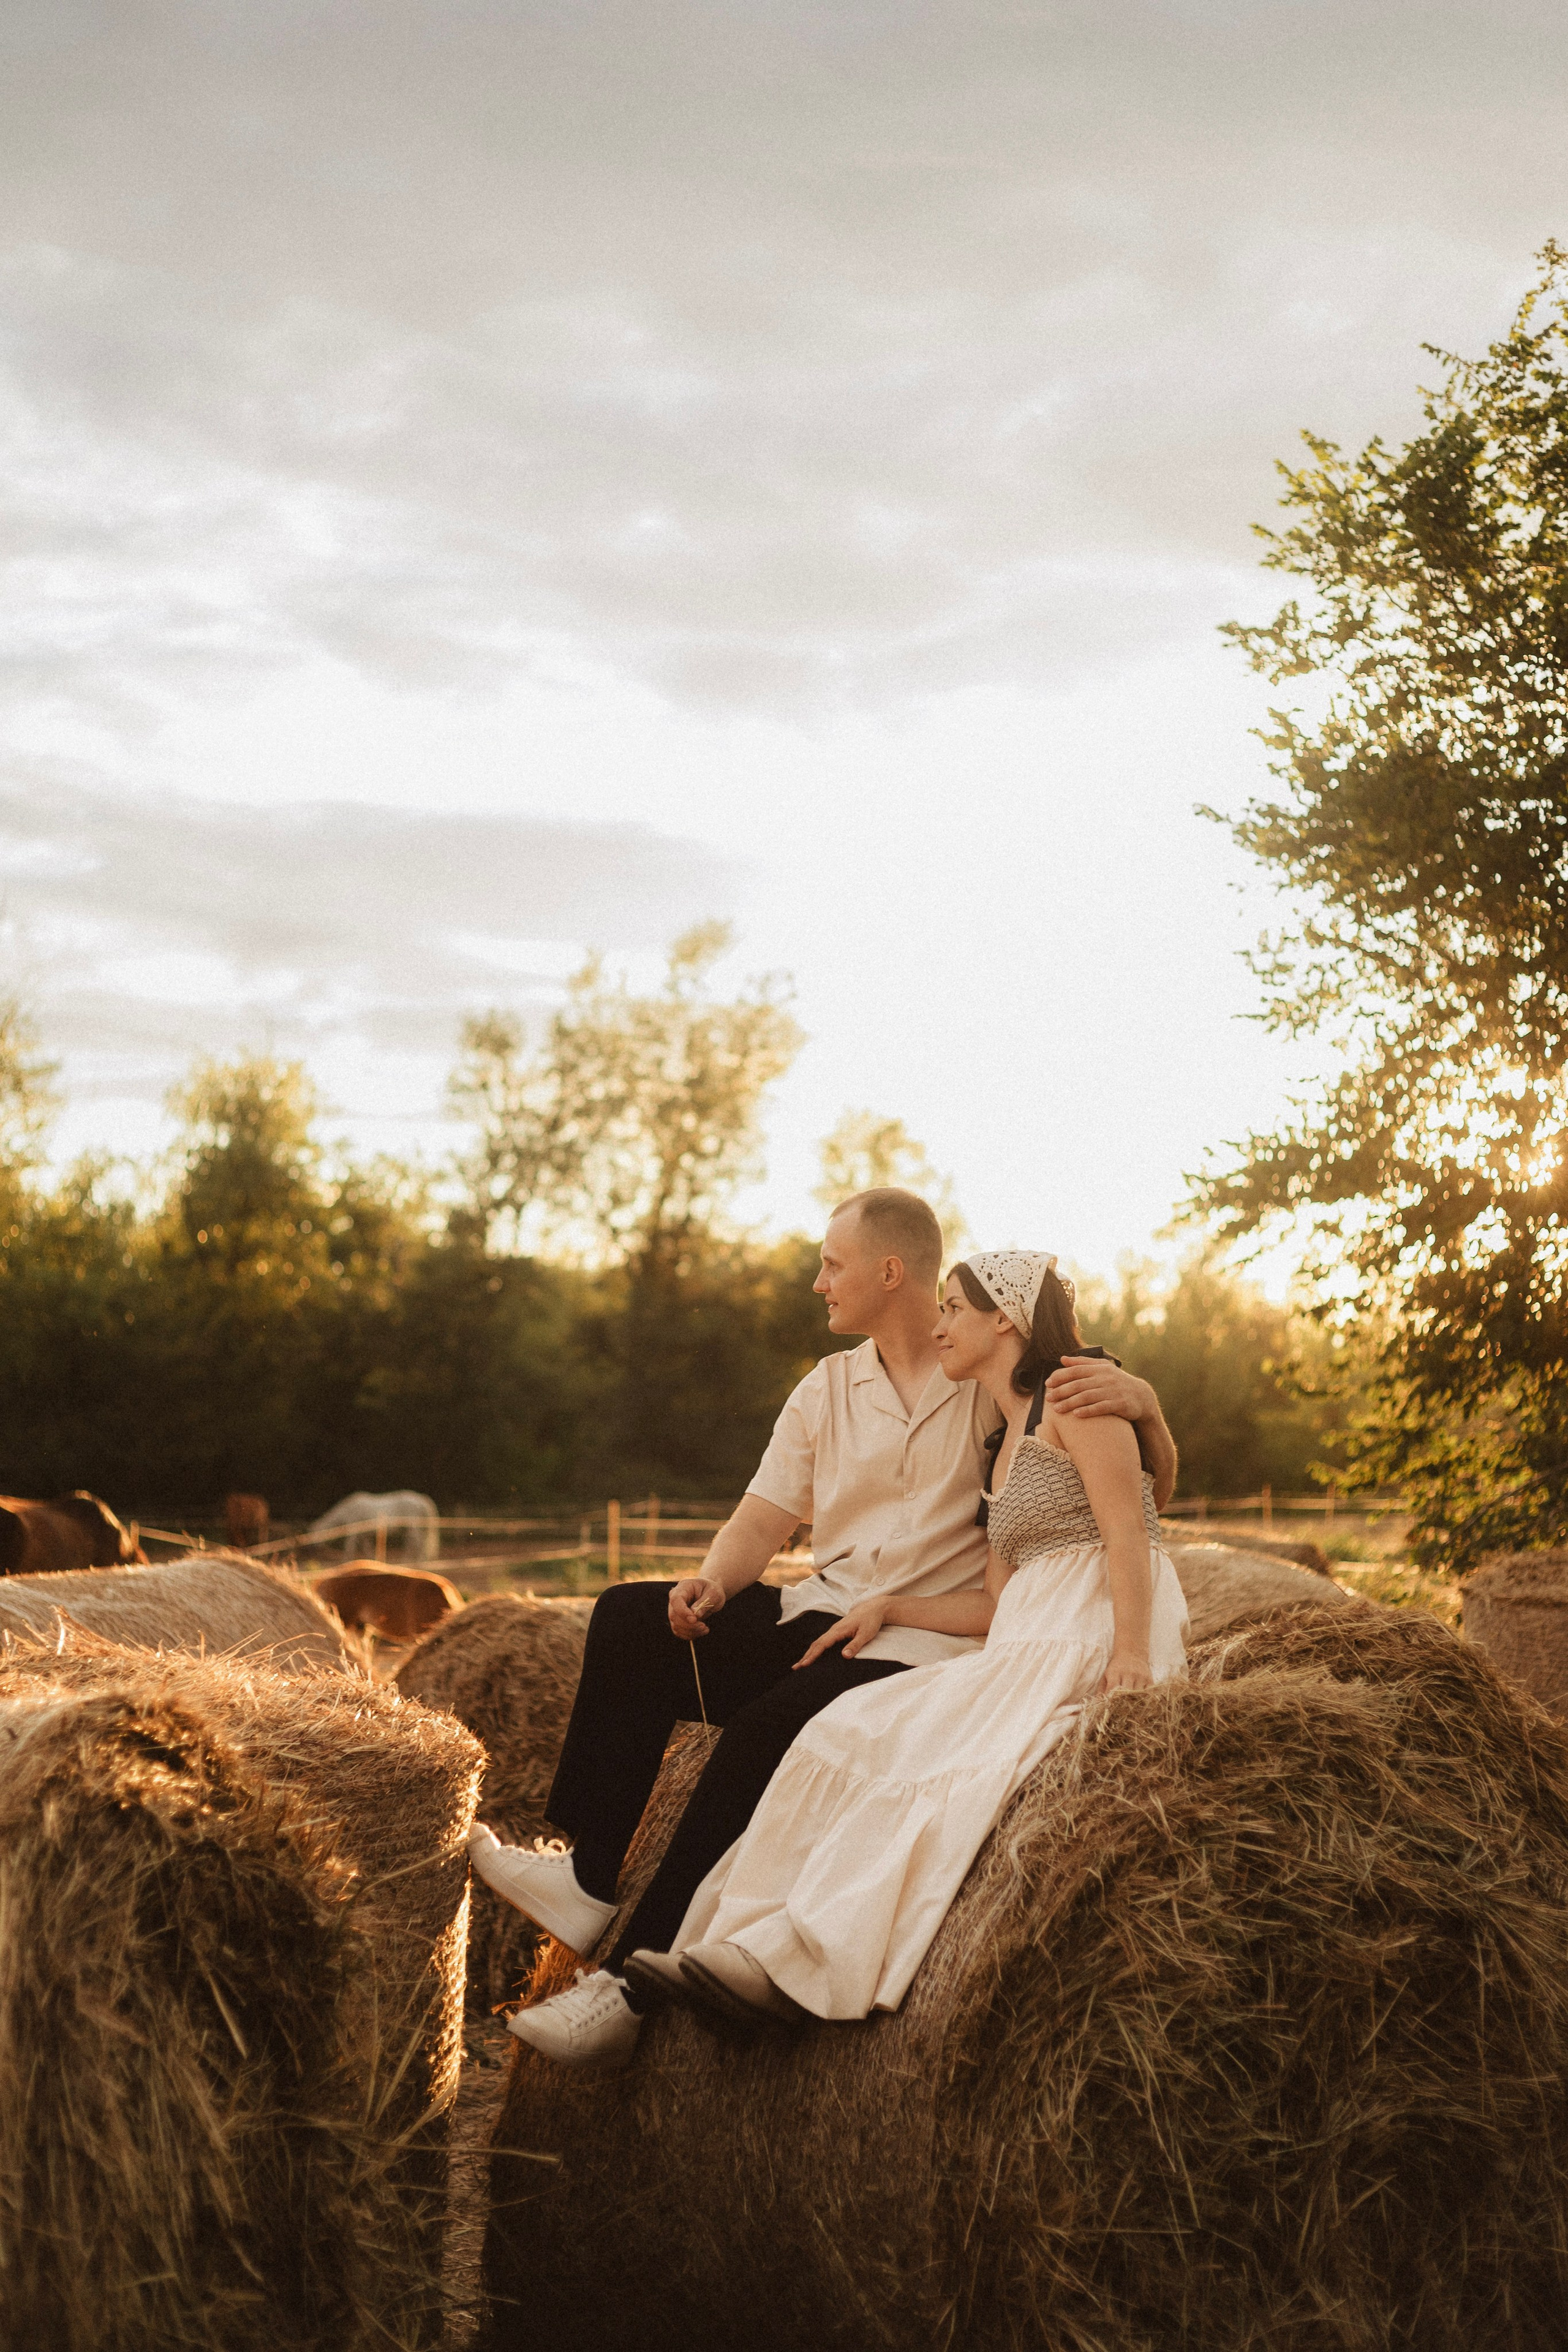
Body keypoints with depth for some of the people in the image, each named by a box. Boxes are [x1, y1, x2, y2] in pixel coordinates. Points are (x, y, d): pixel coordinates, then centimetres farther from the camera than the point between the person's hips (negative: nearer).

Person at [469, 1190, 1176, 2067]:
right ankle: (589, 1878, -13)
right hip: (817, 1616, 7)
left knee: (768, 1729, -30)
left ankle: (631, 1990, -27)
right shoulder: (827, 1388, 15)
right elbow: (765, 1518, 9)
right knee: (630, 1619, -11)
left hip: (927, 1650, -6)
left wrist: (1140, 1401, -26)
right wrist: (713, 1582, -13)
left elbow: (1153, 1490, -3)